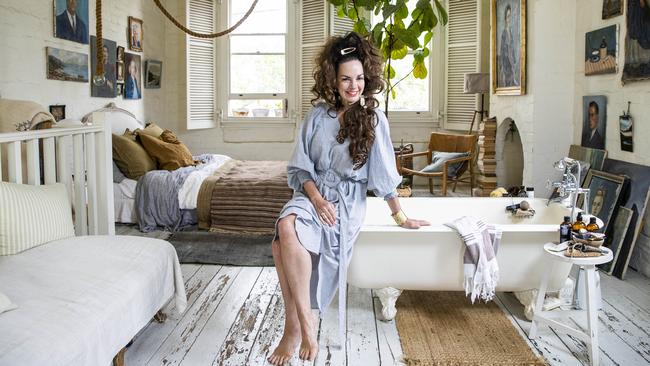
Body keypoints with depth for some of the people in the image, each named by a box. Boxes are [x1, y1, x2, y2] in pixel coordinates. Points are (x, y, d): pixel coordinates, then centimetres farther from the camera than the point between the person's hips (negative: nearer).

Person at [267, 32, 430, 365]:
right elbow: (299, 167, 4)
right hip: (312, 193, 3)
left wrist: (400, 217, 2)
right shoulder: (318, 115, 5)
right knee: (286, 227, -33)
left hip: (348, 200, -3)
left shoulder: (373, 117, -2)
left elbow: (384, 173, 1)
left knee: (283, 245, -31)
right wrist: (317, 199, -12)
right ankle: (303, 325, -24)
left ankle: (295, 327, -17)